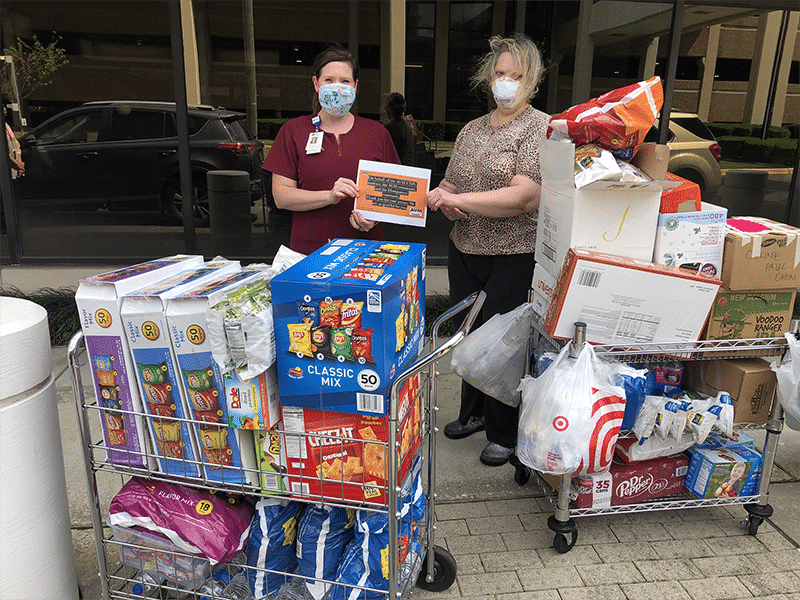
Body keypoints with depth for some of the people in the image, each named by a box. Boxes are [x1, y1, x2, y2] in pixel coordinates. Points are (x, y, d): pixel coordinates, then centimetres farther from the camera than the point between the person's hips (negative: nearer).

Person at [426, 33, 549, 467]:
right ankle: (473, 412, 39)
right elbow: (449, 184, 18)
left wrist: (458, 199, -20)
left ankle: (504, 434, 23)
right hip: (464, 251, 7)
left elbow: (524, 197, -22)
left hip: (514, 258, -6)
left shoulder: (540, 128, -9)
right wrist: (442, 197, -6)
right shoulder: (472, 129, 13)